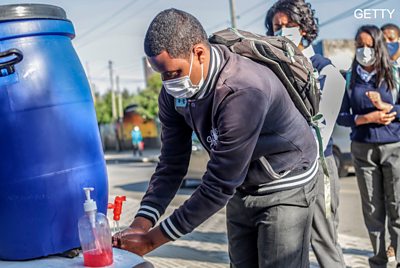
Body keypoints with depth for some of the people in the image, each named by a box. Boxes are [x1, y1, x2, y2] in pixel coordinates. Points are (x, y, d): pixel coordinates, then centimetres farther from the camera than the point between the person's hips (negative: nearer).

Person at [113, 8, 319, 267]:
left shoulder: (243, 92, -36)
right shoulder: (174, 92, -12)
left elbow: (219, 186, -33)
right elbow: (172, 164, -7)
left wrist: (152, 240, -27)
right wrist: (140, 225, -18)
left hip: (285, 185, -6)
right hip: (240, 188, 7)